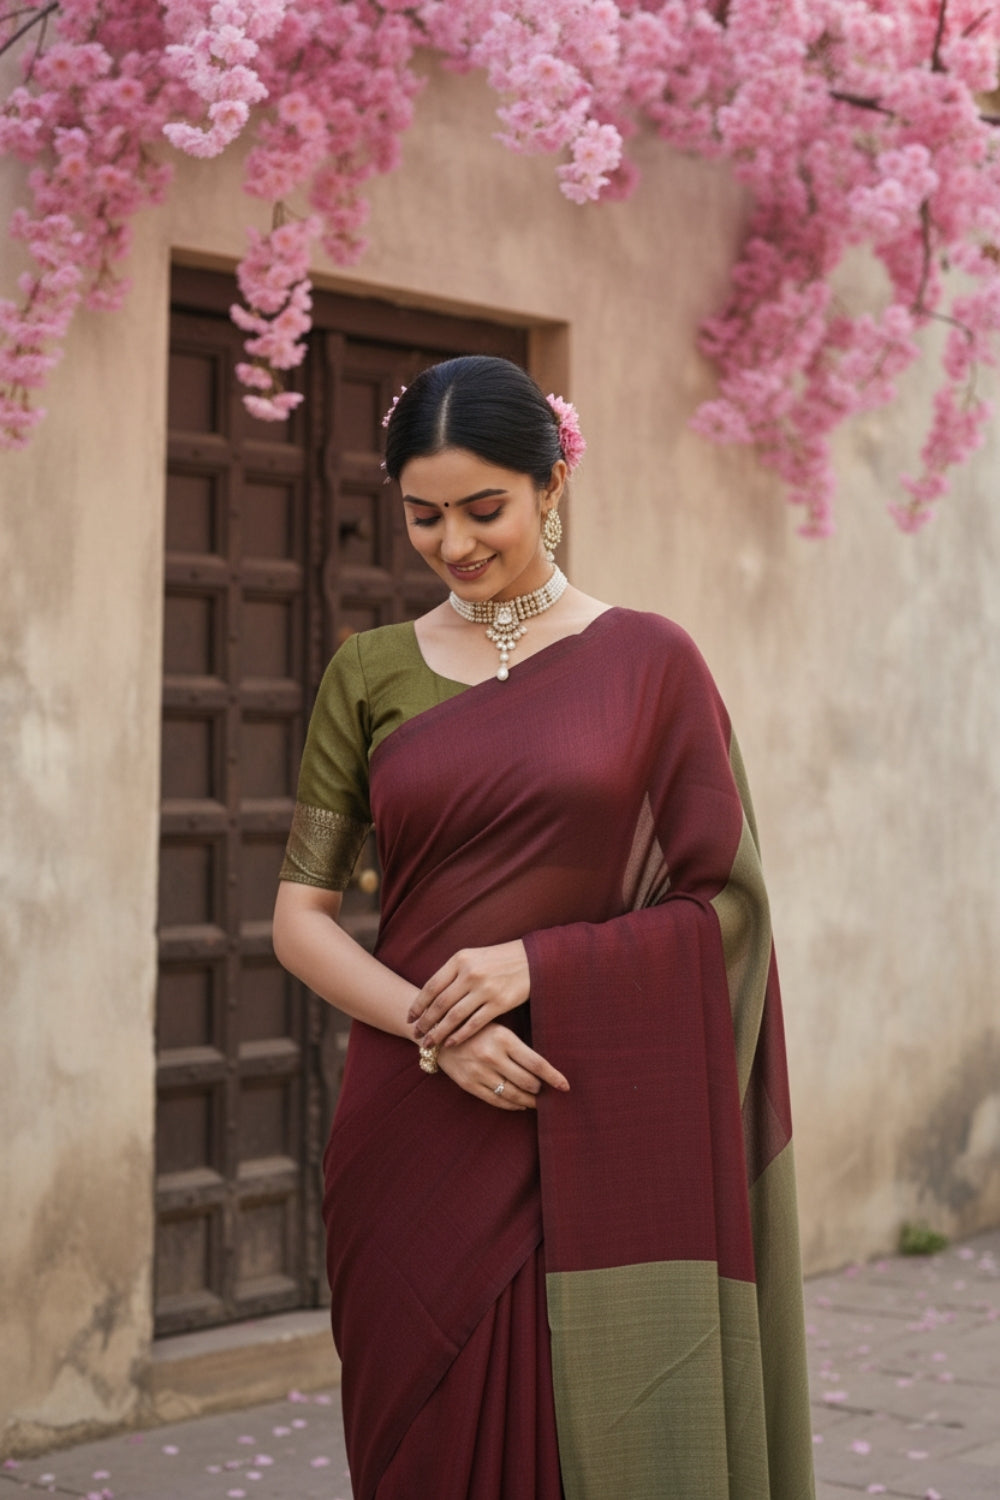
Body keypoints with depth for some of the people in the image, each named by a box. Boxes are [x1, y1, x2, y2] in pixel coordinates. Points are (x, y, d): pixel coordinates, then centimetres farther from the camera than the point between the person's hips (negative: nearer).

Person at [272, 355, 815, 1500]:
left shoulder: (648, 661, 2)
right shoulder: (370, 674, 7)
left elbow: (725, 902, 0)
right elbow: (300, 916, 6)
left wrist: (534, 963, -14)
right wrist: (435, 1028, -12)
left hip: (603, 1143, -2)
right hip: (417, 1138, 2)